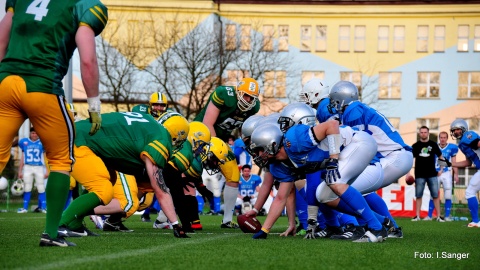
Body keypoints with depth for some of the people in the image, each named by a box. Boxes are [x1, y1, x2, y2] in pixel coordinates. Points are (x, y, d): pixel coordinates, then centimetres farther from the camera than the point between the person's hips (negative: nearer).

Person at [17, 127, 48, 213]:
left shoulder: (42, 143, 2)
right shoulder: (24, 142, 6)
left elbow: (45, 158, 5)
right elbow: (22, 158, 11)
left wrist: (47, 171, 0)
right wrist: (20, 171, 10)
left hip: (39, 168, -1)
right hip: (27, 168, 1)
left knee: (41, 188, -2)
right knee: (27, 188, 5)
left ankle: (43, 207, 1)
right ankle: (25, 208, 9)